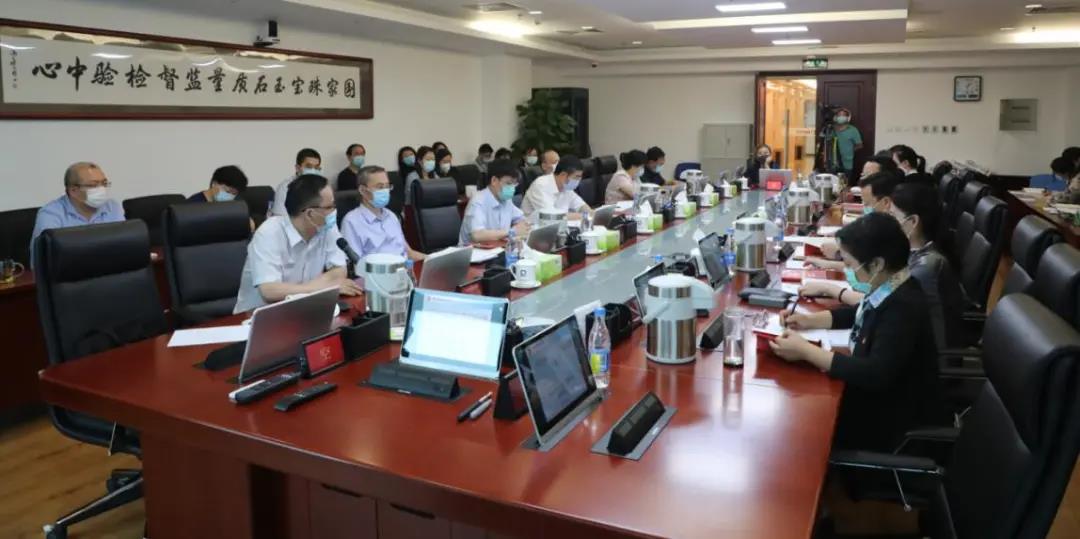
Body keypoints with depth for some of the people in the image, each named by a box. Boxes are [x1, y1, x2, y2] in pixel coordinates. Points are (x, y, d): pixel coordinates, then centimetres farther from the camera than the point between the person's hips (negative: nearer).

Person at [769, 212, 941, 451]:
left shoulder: (904, 308, -28)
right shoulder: (888, 289, -3)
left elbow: (876, 375, -35)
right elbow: (859, 313, 18)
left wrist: (805, 351, -30)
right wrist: (809, 320, 2)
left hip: (895, 424, -8)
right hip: (877, 399, 8)